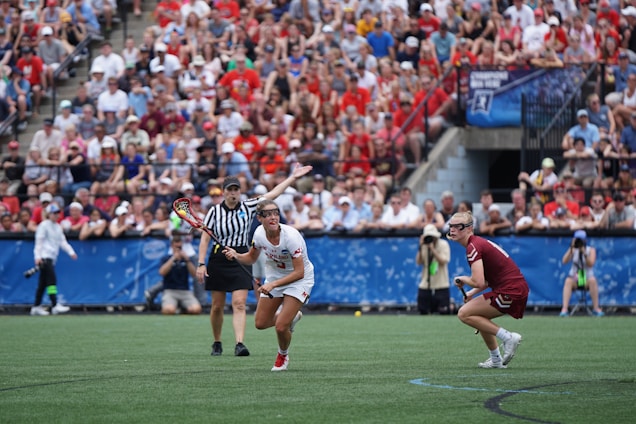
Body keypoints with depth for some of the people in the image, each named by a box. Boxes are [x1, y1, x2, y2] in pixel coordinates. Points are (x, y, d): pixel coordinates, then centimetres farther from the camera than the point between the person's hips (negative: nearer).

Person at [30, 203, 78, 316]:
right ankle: (55, 305, -24)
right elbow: (39, 241, -9)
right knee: (51, 280, -17)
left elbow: (63, 242, 16)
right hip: (44, 257, -8)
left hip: (51, 258, 8)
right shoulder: (44, 225, -4)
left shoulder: (58, 227, 19)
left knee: (43, 283, 11)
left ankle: (36, 307, 16)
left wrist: (70, 251, 1)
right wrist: (38, 256, -18)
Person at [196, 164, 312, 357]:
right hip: (219, 260, 0)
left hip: (241, 260, 0)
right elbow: (204, 239, 0)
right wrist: (201, 264, -7)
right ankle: (217, 343, 24)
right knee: (217, 306, 6)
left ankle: (239, 344, -22)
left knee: (239, 304, -12)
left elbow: (272, 194, 1)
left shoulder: (248, 207, 2)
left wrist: (293, 177, -3)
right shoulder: (214, 211, -1)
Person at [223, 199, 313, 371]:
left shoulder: (291, 236, -31)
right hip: (275, 276, 6)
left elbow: (299, 272, -29)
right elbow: (251, 258, 5)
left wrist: (274, 284, -37)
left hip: (299, 279, -6)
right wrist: (236, 255, -16)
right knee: (260, 323, 6)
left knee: (281, 326, -16)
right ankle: (292, 316, 36)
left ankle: (283, 356, 17)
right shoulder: (259, 233, -15)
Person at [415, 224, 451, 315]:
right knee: (423, 313, 2)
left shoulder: (443, 244, -4)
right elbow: (418, 262, -2)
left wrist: (432, 249, -19)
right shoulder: (424, 245, 8)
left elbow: (443, 261, -15)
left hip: (441, 286, -4)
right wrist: (420, 247, -12)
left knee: (444, 313, -8)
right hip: (425, 286, 4)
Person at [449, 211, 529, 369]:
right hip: (519, 289, 10)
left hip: (510, 291, -10)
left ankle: (508, 337, -9)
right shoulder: (480, 242, 17)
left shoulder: (473, 246, -13)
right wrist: (472, 293, 15)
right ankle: (496, 360, 30)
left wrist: (463, 279, -3)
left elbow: (478, 282, -22)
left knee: (464, 314, -8)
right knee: (480, 318, 28)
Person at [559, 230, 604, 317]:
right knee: (568, 280, -35)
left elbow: (591, 264, -14)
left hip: (587, 278, -1)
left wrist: (584, 253, -26)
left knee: (592, 280, -36)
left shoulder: (591, 250, 3)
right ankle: (564, 309, -45)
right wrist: (571, 248, -19)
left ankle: (596, 308, -32)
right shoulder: (573, 250, 7)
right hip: (575, 279, 1)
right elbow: (564, 261, -11)